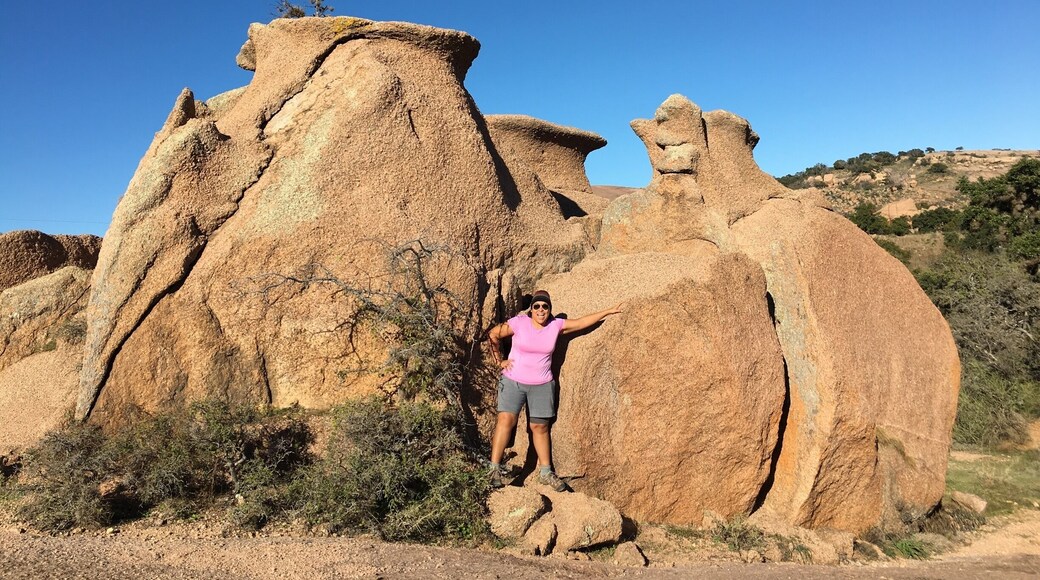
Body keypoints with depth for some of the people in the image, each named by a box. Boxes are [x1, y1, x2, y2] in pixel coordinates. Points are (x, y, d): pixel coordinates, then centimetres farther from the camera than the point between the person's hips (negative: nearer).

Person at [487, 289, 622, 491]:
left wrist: (608, 312, 11)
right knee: (506, 420, -14)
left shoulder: (556, 325, -1)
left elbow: (582, 322, 7)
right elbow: (493, 335, -2)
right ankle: (495, 469, -10)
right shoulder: (519, 322, -10)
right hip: (513, 381, -2)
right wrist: (499, 361, -3)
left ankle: (545, 472, 19)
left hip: (542, 385, 3)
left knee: (540, 427, 8)